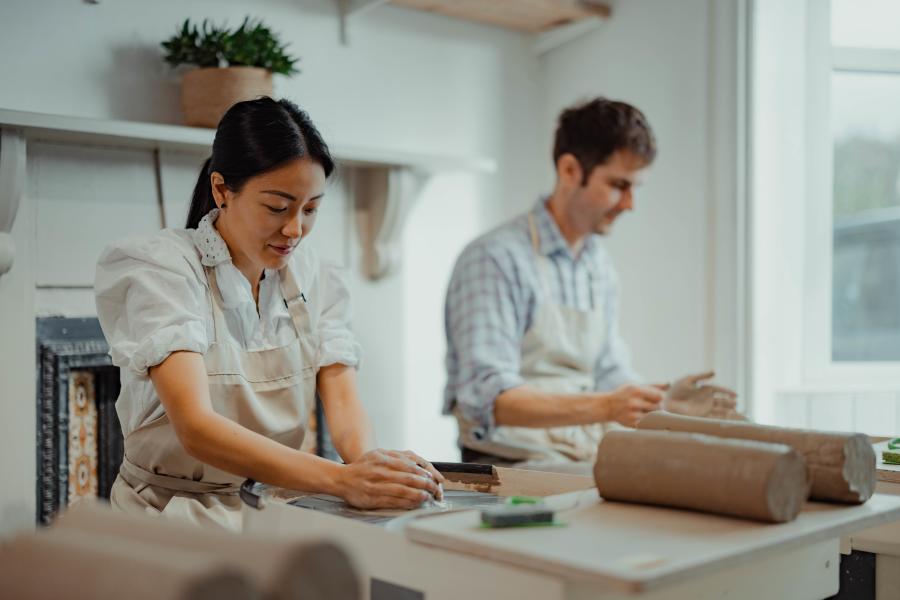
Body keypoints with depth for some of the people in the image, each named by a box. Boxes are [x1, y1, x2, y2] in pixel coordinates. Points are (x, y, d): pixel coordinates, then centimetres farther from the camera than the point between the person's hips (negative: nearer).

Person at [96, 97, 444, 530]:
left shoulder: (313, 279, 4)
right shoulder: (161, 270, -14)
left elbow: (342, 398, -6)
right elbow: (195, 427, -26)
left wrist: (367, 460, -30)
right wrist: (342, 480, -39)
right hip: (172, 519, -5)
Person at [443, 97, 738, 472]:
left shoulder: (601, 267, 13)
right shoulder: (494, 259, -13)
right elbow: (489, 398, -22)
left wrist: (663, 401, -1)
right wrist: (603, 407, -31)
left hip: (586, 465, 8)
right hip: (512, 466, -7)